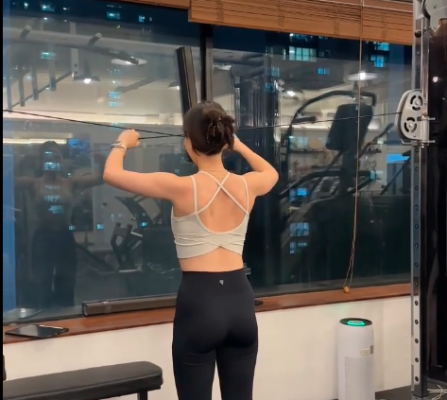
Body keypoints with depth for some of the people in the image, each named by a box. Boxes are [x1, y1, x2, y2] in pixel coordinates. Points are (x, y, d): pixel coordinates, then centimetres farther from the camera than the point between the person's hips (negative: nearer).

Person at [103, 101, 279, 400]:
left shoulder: (183, 188, -11)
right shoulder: (246, 186, 2)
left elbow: (112, 174, -3)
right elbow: (271, 173, 27)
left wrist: (123, 143, 16)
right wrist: (239, 146, 36)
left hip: (199, 301, -4)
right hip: (240, 300, 5)